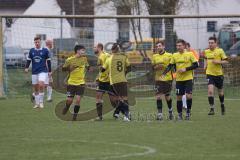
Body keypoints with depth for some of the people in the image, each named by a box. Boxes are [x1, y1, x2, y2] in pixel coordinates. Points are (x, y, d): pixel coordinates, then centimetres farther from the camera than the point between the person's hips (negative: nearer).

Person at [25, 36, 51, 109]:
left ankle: (41, 102, -9)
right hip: (34, 72, 3)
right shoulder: (31, 51, 6)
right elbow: (28, 60, 12)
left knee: (41, 85, -22)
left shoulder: (45, 51, 0)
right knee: (36, 88, 6)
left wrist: (49, 71, 6)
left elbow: (48, 61, 6)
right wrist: (26, 68, -4)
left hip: (43, 71, -3)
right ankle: (37, 103, 17)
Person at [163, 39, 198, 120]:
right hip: (179, 79, 3)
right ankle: (179, 114, 17)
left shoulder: (189, 54, -5)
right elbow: (170, 66, 8)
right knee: (179, 97, 4)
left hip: (188, 78, -3)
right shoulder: (175, 55, 4)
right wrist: (164, 73, -8)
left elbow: (196, 65, -5)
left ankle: (188, 112, 7)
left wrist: (186, 69, -16)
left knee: (189, 96, -13)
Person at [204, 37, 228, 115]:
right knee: (210, 91, -17)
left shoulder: (220, 51, -9)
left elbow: (226, 61, -7)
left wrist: (218, 62, -22)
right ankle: (212, 109, -14)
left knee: (220, 92, 15)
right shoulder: (206, 51, 3)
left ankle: (222, 105, 43)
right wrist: (205, 65, 7)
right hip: (210, 74, 1)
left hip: (219, 74, -1)